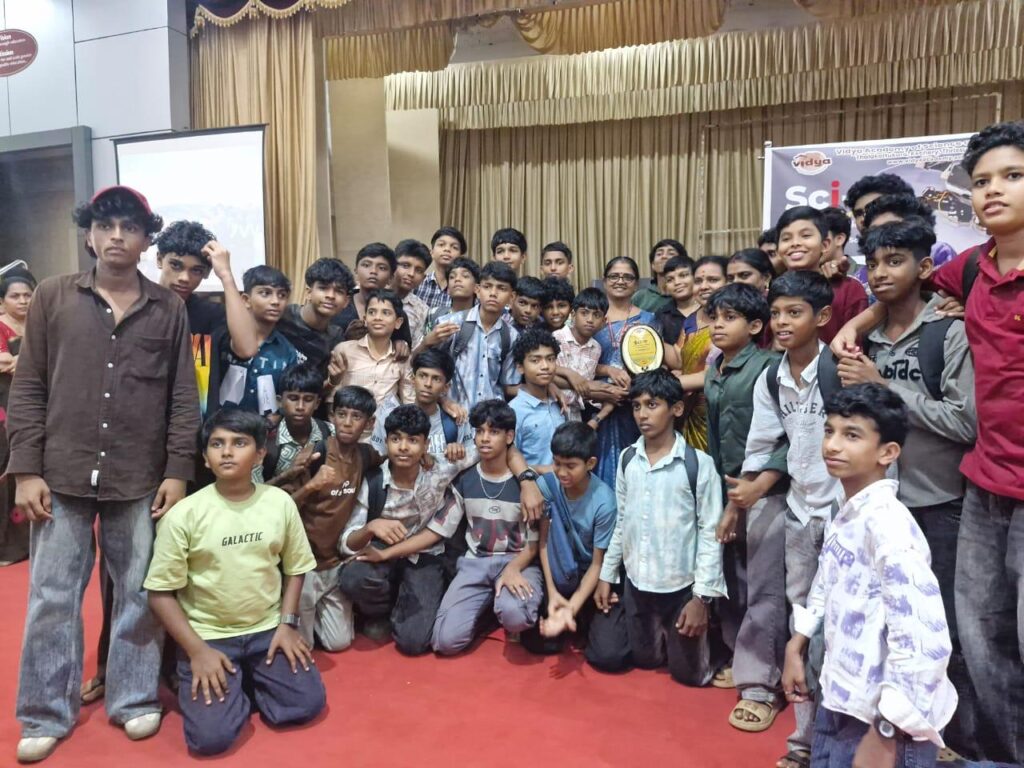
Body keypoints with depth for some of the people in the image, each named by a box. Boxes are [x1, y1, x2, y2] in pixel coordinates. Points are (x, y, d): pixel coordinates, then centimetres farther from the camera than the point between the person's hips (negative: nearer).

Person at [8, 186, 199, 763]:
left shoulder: (169, 309, 4)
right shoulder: (53, 297, 4)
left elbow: (184, 398, 3)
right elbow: (27, 390, 3)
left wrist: (178, 471, -3)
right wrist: (26, 469, -3)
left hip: (141, 479, 0)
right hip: (62, 475, 0)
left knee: (139, 593, 8)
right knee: (52, 597, 7)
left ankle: (135, 699, 26)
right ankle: (47, 714, 24)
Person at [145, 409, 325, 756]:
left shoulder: (280, 503, -5)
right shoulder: (184, 514, -13)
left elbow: (295, 568, 7)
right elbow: (161, 593, -8)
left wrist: (287, 624, -4)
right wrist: (197, 650, -13)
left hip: (267, 630, 3)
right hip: (208, 636, -2)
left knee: (307, 705, -11)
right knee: (211, 736, -18)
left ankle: (249, 680, 17)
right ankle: (231, 683, 14)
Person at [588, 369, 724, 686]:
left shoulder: (699, 463, -14)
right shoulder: (627, 458, 0)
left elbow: (711, 532, -11)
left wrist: (702, 595, -13)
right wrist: (607, 575, 9)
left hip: (682, 585, -4)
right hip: (635, 582, 4)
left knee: (688, 673, 8)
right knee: (644, 660, 17)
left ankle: (708, 635, 38)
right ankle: (662, 637, 47)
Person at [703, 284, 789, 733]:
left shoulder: (767, 366, -11)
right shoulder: (713, 370, 11)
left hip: (765, 490, -7)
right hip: (726, 487, 7)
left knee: (763, 590, -1)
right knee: (730, 581, 14)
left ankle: (762, 685, 7)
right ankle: (743, 661, 30)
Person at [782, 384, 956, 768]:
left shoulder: (887, 524, -23)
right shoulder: (844, 513, 2)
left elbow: (924, 643, -27)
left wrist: (884, 736, -21)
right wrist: (796, 647, 18)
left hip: (882, 719, -8)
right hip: (839, 702, 8)